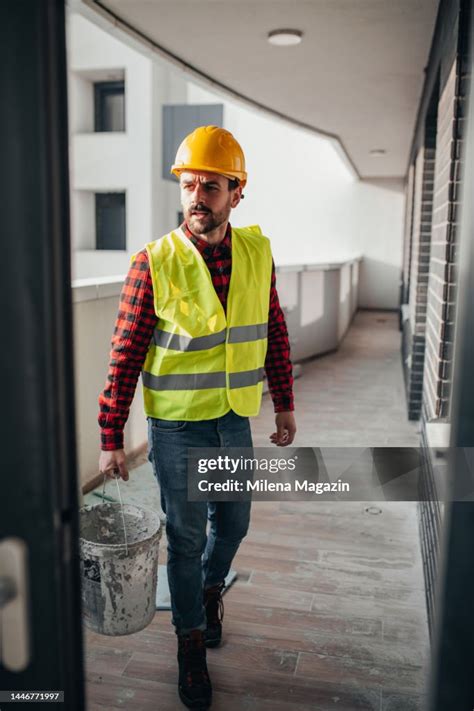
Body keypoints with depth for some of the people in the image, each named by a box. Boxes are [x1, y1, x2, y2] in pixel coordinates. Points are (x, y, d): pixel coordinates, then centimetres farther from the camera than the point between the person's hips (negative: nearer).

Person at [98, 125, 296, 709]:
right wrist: (111, 439, -9)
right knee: (186, 536, 11)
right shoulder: (153, 263, -15)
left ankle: (210, 589, 52)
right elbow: (126, 355, -11)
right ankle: (192, 642, 34)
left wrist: (284, 406, 8)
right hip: (177, 427, -3)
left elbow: (274, 333, 6)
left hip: (236, 421, 4)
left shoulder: (257, 252, -3)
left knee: (232, 522, 20)